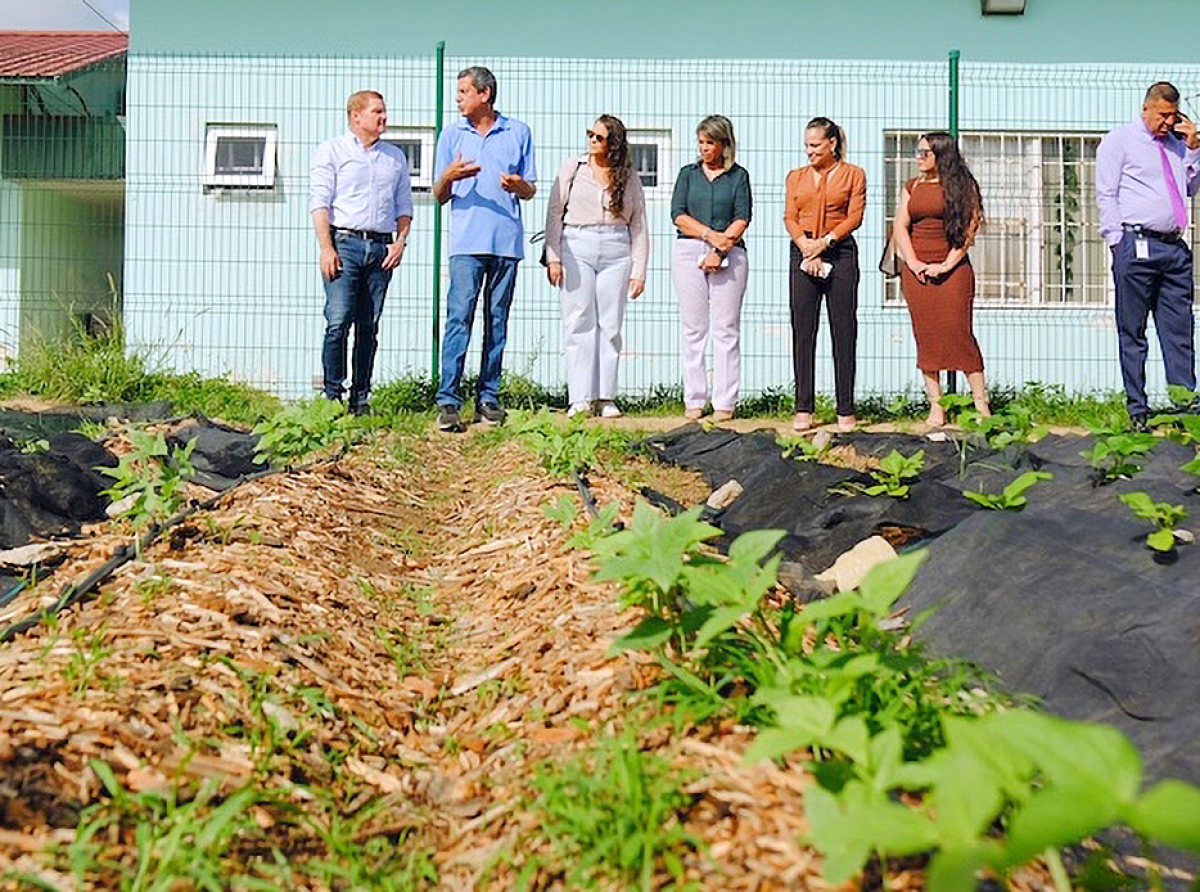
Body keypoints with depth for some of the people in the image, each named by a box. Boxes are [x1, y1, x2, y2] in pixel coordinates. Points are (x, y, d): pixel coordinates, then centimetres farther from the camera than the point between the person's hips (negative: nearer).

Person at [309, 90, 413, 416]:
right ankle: (332, 394, -5)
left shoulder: (396, 157, 20)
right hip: (345, 242, -4)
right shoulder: (333, 150, 6)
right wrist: (326, 248, -11)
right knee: (338, 322, -12)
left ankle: (361, 397, 7)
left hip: (382, 248, 4)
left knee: (369, 327, 3)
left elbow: (404, 205, 20)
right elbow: (319, 201, -1)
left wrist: (401, 240, 3)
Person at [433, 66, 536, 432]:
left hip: (507, 241, 1)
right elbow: (440, 196, 14)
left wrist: (518, 185, -9)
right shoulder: (451, 135, 15)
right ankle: (448, 400, -11)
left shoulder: (518, 132, 13)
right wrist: (448, 177, -9)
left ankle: (488, 398, 8)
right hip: (466, 241, -1)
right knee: (459, 317, -10)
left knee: (497, 322, 3)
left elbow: (530, 192, 14)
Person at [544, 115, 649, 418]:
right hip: (576, 247, -1)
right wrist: (553, 257, -3)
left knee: (610, 325, 0)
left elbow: (639, 226, 11)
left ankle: (606, 397, 4)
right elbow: (555, 213, 7)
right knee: (579, 324, -5)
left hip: (616, 251, 1)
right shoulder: (573, 168, 10)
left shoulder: (629, 177, 11)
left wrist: (639, 271, 5)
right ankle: (581, 398, -6)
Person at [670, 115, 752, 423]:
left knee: (726, 329, -4)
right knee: (693, 328, 0)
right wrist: (710, 234, -11)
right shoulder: (688, 173, 15)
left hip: (729, 254, -1)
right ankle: (693, 401, 3)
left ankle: (724, 403, -2)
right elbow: (678, 215, 3)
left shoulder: (738, 176, 10)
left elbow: (742, 219, 0)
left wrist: (720, 250, -12)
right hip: (688, 251, 2)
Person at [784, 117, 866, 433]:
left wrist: (824, 242, -14)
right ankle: (803, 410, 4)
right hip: (802, 255, 3)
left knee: (843, 333, -3)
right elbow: (790, 217, 6)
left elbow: (855, 217, -2)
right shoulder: (796, 177, 15)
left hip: (840, 254, -2)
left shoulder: (853, 175, 7)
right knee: (802, 332, 0)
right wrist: (806, 246, -12)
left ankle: (846, 411, 2)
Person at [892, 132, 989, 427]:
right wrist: (914, 264, -6)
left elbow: (970, 228, -4)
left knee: (959, 331, -9)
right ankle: (935, 406, 4)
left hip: (953, 269, -4)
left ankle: (981, 403, -3)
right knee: (925, 336, 1)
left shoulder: (962, 185, 3)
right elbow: (899, 227, 8)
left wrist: (947, 265, -12)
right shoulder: (912, 187, 14)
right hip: (916, 271, 4)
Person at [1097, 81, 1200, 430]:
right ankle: (1137, 410, 4)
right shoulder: (1119, 140, 4)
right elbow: (1105, 195, -1)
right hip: (1136, 247, -5)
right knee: (1132, 333, -1)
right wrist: (1118, 242, -9)